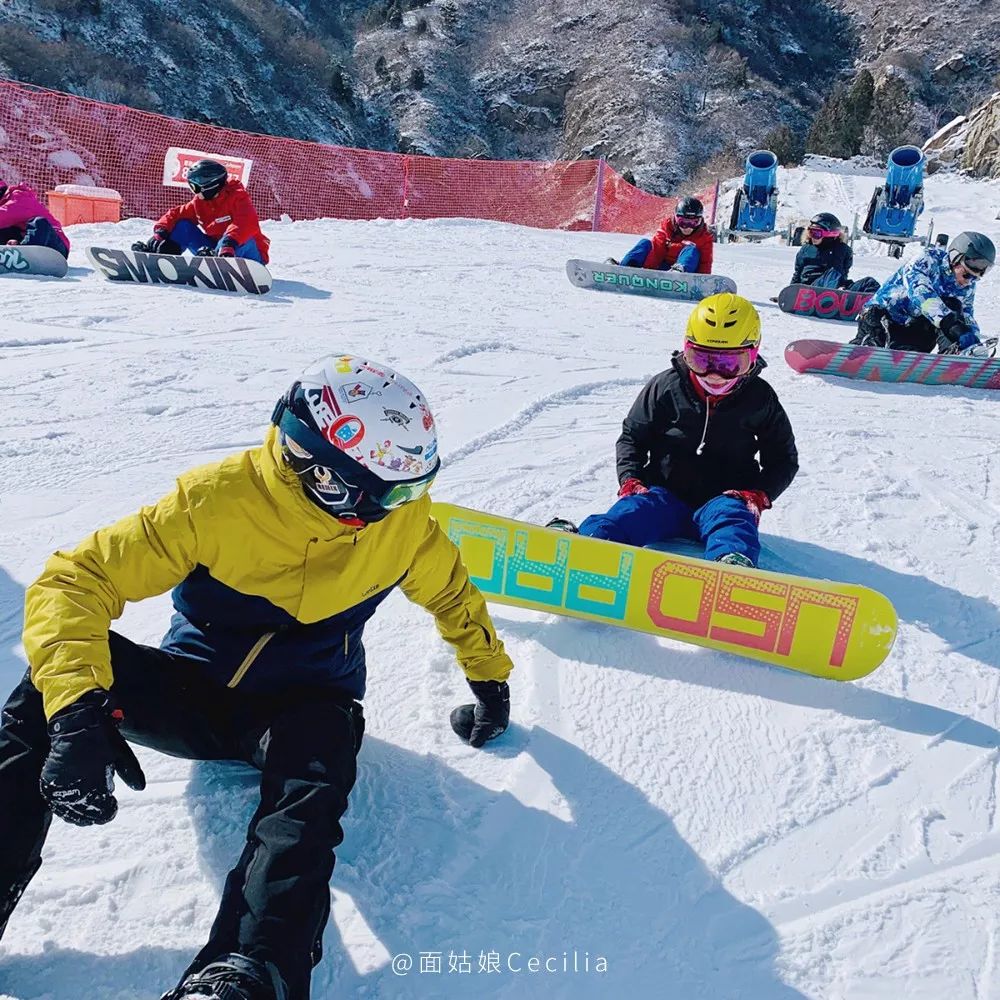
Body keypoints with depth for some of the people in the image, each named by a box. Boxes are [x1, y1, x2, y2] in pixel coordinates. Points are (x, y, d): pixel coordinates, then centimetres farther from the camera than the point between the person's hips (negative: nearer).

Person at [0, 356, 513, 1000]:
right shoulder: (218, 500, -21)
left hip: (306, 705, 1)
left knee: (308, 801, -36)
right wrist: (77, 711, -39)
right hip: (194, 688, 0)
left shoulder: (403, 515, -9)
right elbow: (73, 582, -23)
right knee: (60, 671, -28)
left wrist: (490, 677, 18)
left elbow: (450, 592, 12)